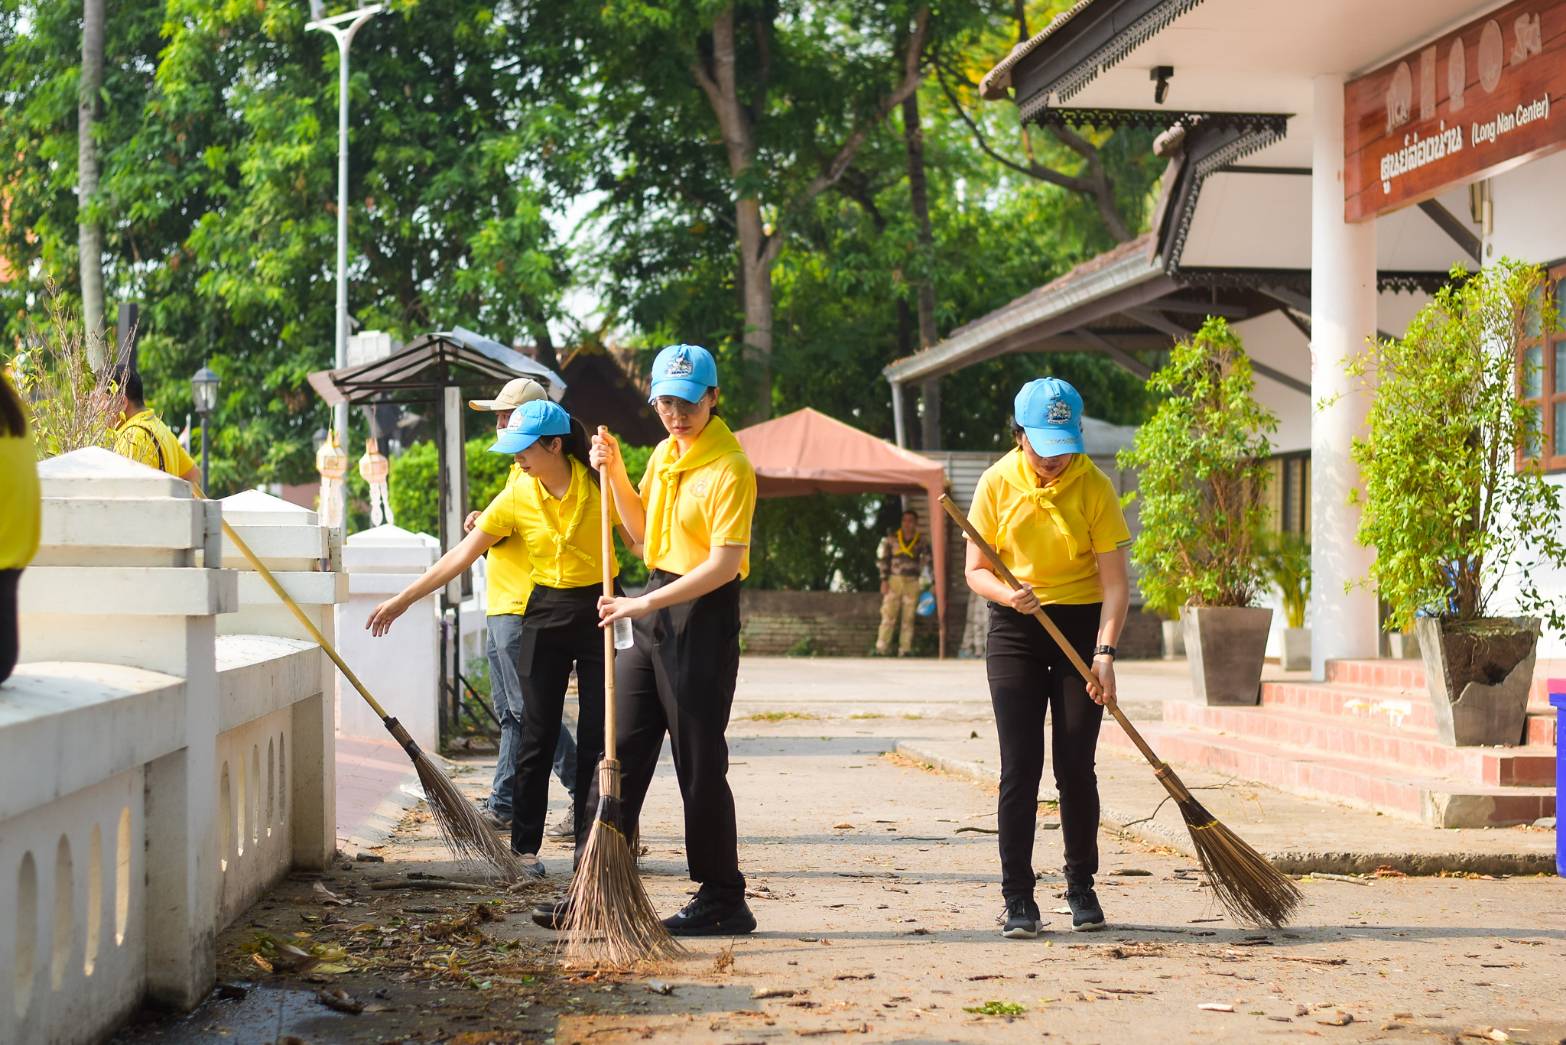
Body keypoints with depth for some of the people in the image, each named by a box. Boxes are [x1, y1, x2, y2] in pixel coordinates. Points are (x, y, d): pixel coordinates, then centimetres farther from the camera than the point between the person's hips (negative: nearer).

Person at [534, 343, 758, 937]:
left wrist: (647, 603, -23)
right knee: (620, 751, 8)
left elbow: (725, 563, -21)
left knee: (699, 764, -3)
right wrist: (615, 474, 6)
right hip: (653, 610, 8)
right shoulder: (665, 453, 12)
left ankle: (723, 901, 7)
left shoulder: (729, 467, -15)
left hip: (704, 615, -8)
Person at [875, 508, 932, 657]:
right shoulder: (891, 538, 6)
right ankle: (881, 649, -5)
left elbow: (926, 563, 3)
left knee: (908, 618, 2)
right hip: (894, 580, -1)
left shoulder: (922, 542, 5)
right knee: (888, 616, -6)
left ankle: (905, 650, 6)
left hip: (912, 583, 1)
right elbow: (883, 559, 6)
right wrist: (884, 580, -2)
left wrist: (923, 583, -6)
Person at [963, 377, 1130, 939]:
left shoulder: (1094, 485, -8)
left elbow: (1115, 581, -10)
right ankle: (1018, 899, 0)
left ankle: (1081, 887, 18)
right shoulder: (998, 482, -4)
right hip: (1014, 630, 1)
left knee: (1075, 767, 0)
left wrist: (1105, 652, -22)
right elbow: (976, 570, 0)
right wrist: (1007, 594, -22)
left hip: (1082, 626, -1)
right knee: (1020, 767, -5)